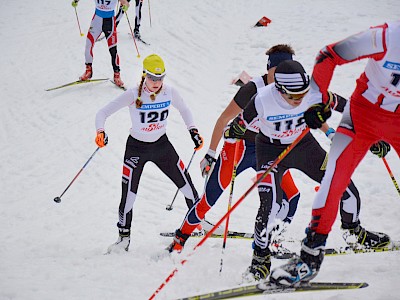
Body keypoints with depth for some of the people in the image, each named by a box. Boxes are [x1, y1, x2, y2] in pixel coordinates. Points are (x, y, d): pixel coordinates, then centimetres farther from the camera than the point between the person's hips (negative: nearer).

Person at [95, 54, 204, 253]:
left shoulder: (169, 93, -11)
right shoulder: (133, 95, -21)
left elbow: (184, 110, 11)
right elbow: (103, 113, -17)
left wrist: (193, 131, 0)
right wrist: (100, 132, -35)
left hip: (162, 146, 3)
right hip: (136, 148, -3)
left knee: (186, 183, 7)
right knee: (128, 194, -6)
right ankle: (124, 236, 11)